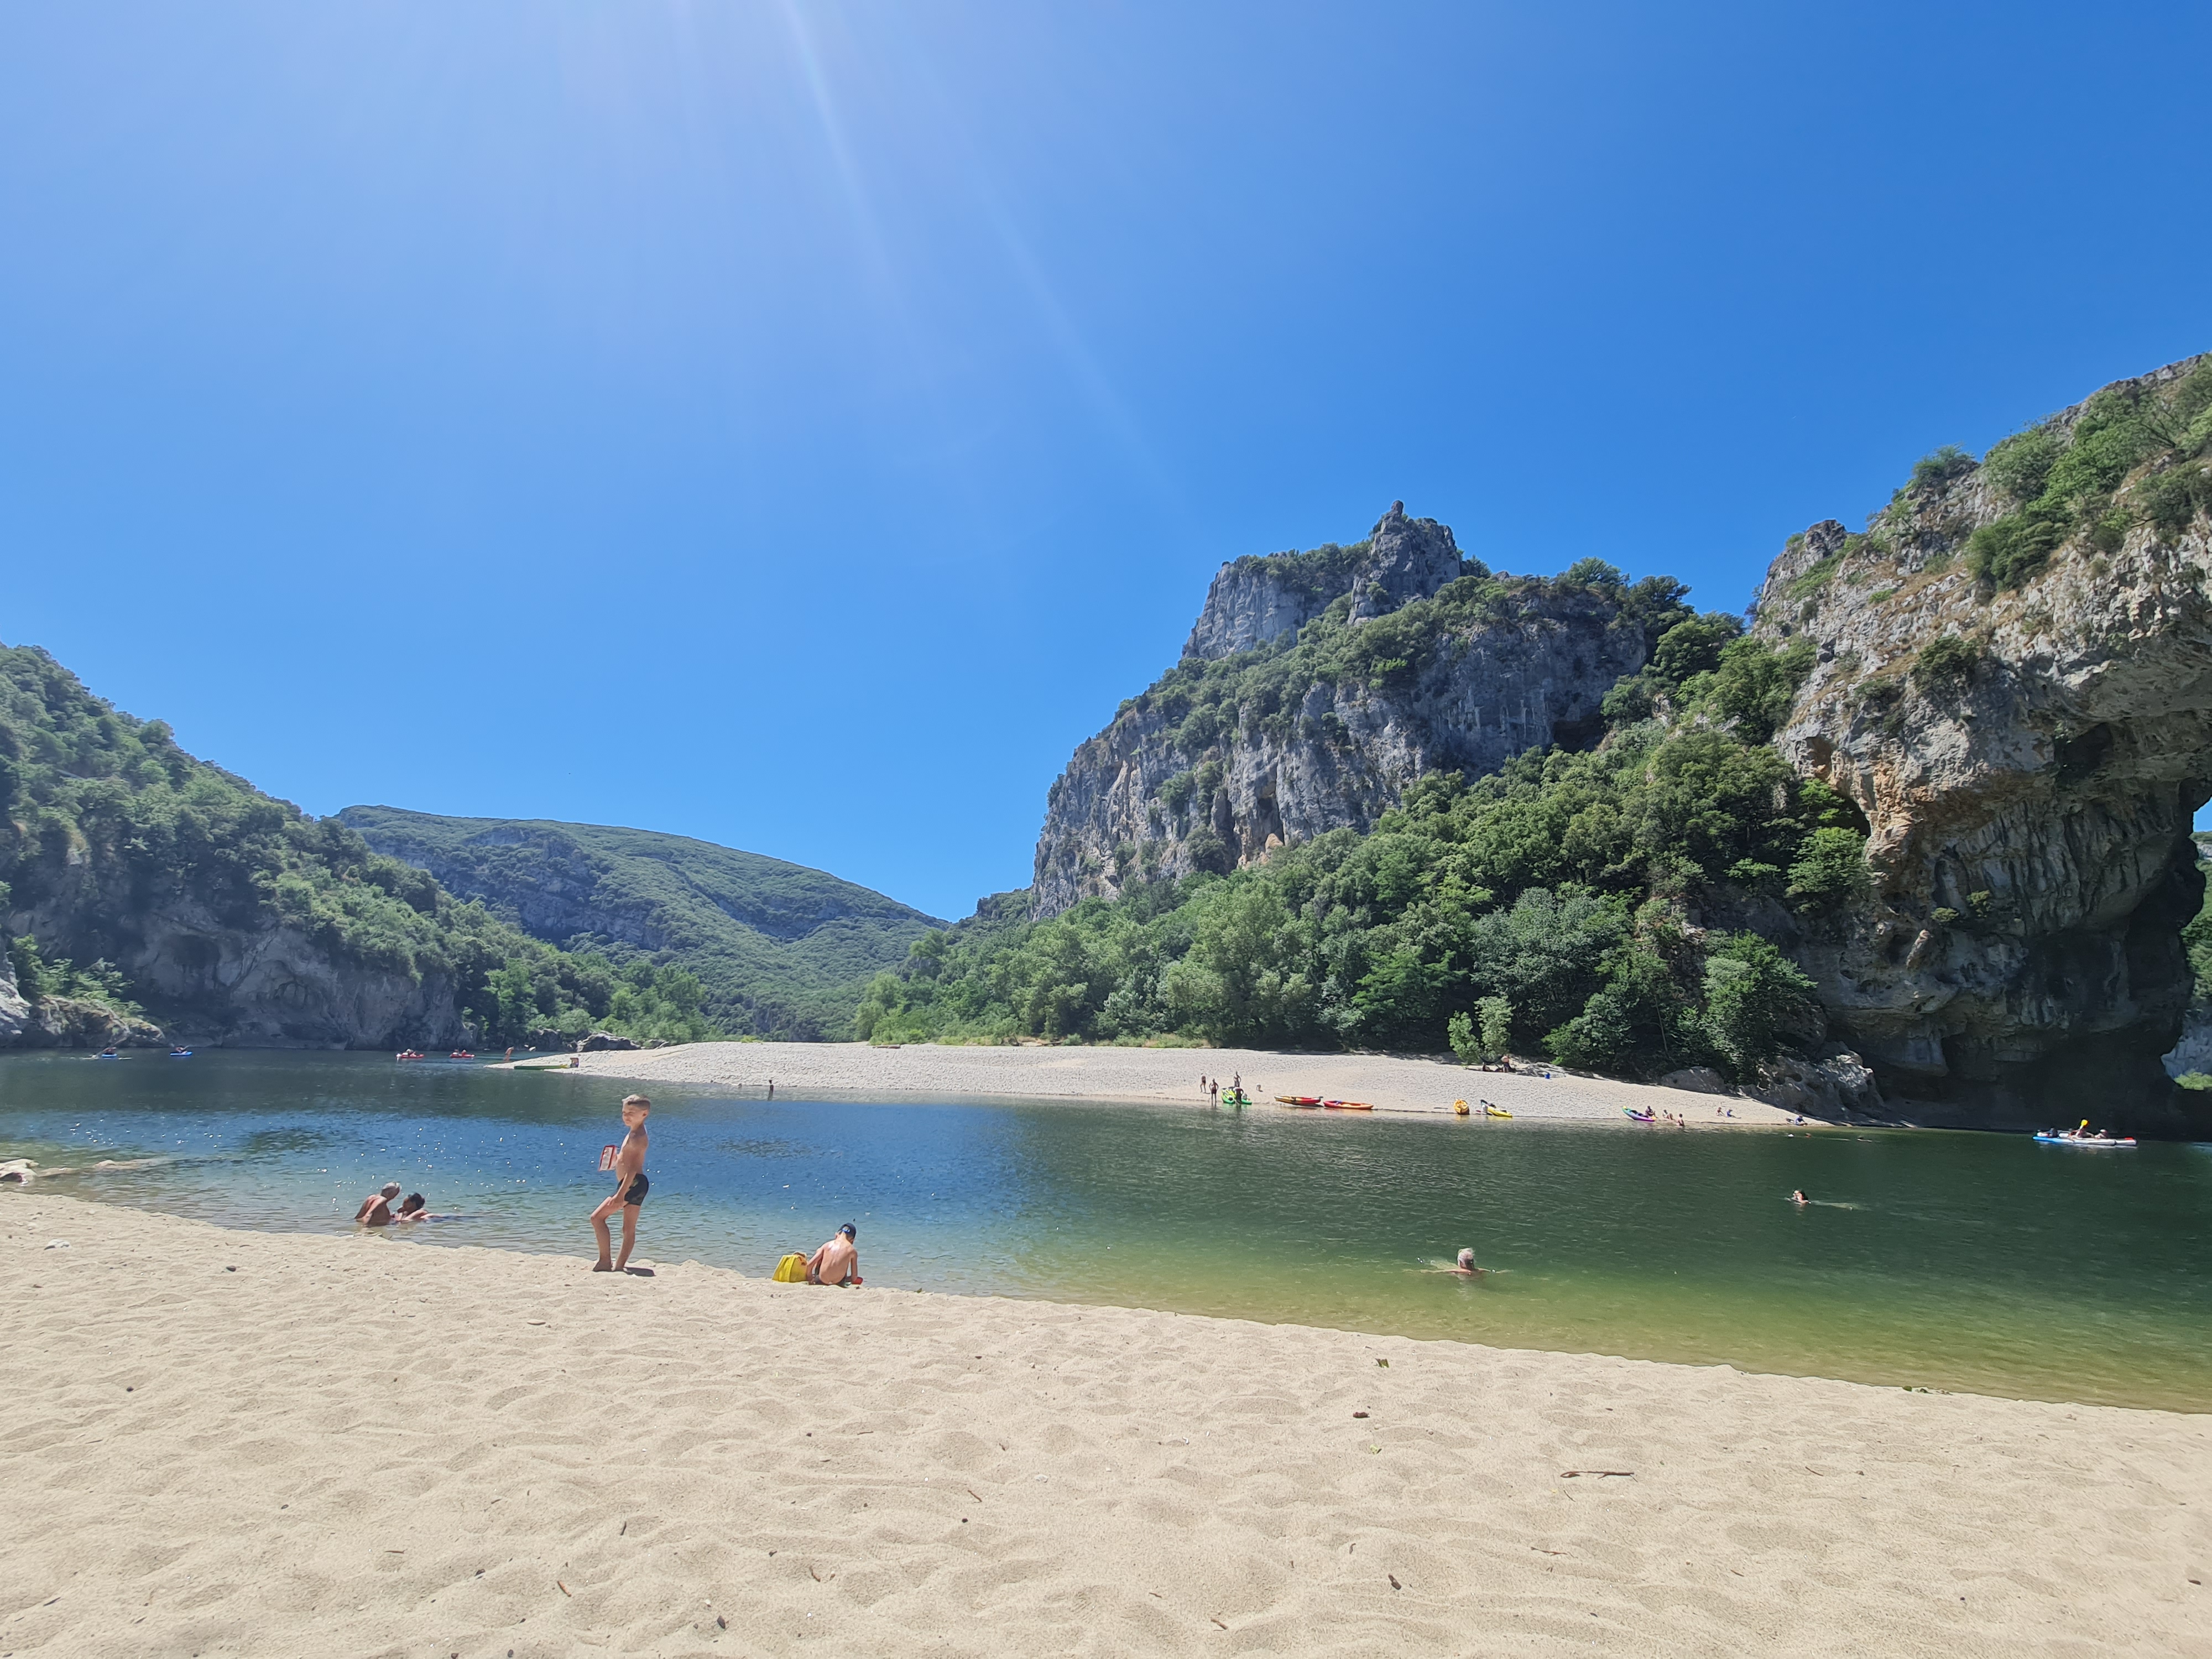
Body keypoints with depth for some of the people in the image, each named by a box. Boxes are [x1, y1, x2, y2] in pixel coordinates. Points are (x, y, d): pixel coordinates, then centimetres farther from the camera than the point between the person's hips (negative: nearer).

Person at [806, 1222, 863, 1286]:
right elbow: (854, 1277, 2)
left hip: (821, 1282, 1)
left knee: (819, 1251, 27)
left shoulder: (828, 1245, 1)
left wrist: (809, 1278, 20)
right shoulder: (852, 1250, -3)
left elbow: (809, 1264, 1)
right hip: (838, 1283, -1)